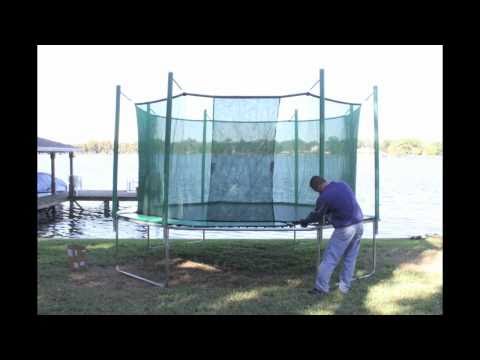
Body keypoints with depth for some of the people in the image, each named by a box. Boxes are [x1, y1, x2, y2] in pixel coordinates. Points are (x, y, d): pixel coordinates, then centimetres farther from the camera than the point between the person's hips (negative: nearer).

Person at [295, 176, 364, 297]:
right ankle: (345, 287, 20)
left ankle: (321, 288, 5)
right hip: (359, 224, 7)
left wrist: (304, 221, 17)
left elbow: (316, 216, -1)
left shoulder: (324, 197, -15)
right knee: (350, 258, 15)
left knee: (330, 258, 1)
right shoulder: (343, 184, 5)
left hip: (344, 229, -7)